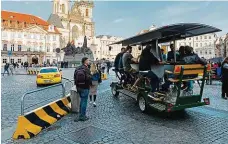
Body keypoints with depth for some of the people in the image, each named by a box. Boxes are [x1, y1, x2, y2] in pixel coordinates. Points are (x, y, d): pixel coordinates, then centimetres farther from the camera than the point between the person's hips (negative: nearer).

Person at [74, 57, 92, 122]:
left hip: (79, 87, 8)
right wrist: (90, 84, -3)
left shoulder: (77, 68, 8)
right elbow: (89, 78, -21)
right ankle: (82, 116, 7)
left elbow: (75, 77, 13)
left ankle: (81, 114, 28)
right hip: (85, 87, -8)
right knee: (84, 101, 1)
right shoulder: (86, 69, -17)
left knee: (82, 100, 20)